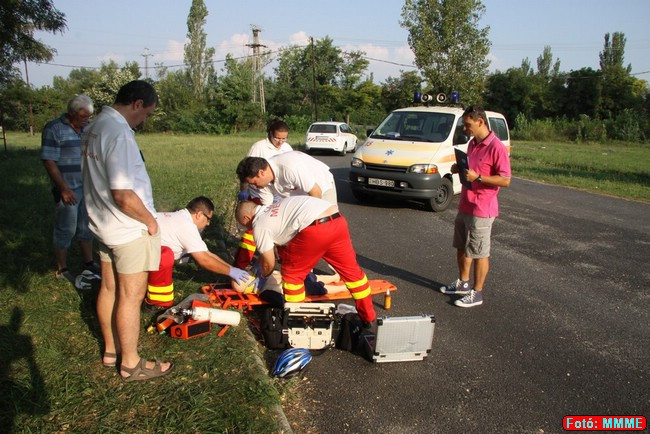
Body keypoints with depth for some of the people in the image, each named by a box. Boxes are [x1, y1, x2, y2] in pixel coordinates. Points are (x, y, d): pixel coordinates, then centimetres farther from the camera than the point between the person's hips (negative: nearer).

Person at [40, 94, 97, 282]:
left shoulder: (87, 128, 7)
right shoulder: (54, 129, -11)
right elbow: (49, 161, -14)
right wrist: (64, 188, -18)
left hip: (88, 188, 6)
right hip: (68, 190, -6)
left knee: (86, 227, 15)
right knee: (66, 230, 4)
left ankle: (88, 263, 27)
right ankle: (62, 270, 16)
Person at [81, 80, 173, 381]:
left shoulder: (93, 129, 6)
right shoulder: (119, 133, -24)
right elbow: (123, 195, -28)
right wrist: (149, 220, -12)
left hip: (103, 225, 9)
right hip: (130, 230, -9)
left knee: (109, 288, 19)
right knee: (131, 297, 3)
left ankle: (111, 349, 36)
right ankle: (131, 363, 18)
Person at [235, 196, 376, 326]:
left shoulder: (259, 224, 11)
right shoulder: (275, 209, 34)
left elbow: (269, 263, 17)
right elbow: (283, 239, 49)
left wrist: (263, 277, 39)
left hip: (316, 229, -8)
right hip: (337, 220, 8)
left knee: (291, 273, 15)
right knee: (350, 269, 21)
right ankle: (369, 318, 34)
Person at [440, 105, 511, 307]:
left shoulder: (496, 147, -19)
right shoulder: (472, 143, 9)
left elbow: (505, 180, -20)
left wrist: (477, 177, -27)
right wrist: (460, 169, 1)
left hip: (481, 210, -9)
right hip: (464, 206, 9)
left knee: (479, 253, 3)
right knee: (462, 247, 20)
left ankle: (477, 293, 15)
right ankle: (462, 283, 37)